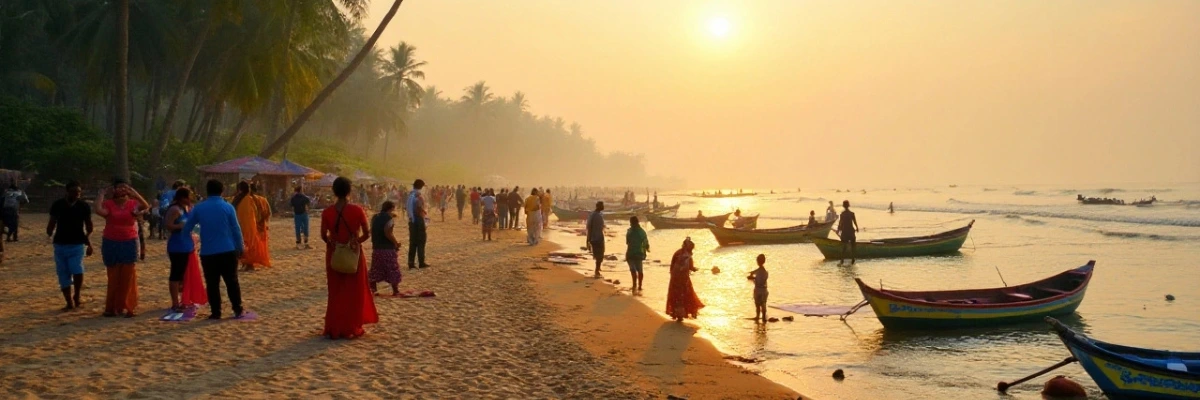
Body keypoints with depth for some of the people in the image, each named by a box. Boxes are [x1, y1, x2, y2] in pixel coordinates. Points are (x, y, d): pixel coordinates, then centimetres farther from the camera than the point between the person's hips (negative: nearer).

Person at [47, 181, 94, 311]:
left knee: (77, 270, -20)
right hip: (60, 244, 2)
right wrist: (49, 232, -7)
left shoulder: (84, 206, -1)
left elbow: (88, 225, 7)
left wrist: (89, 242, 6)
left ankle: (77, 296, 3)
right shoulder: (57, 205, -1)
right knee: (63, 274, 5)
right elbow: (52, 223, 8)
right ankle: (69, 302, 15)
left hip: (77, 244, -2)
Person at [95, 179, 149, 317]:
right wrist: (101, 194, -10)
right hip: (111, 243, 0)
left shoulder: (133, 204, 0)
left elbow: (146, 206, -20)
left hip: (129, 243, 0)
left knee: (128, 277, 1)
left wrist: (133, 193, -26)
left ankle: (129, 307, 6)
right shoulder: (108, 203, 0)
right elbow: (99, 210, -21)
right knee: (113, 277, 7)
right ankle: (112, 307, 15)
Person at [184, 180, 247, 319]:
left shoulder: (199, 208, 0)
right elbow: (236, 229, -1)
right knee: (232, 281, 8)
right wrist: (241, 247, 8)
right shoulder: (228, 207, -3)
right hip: (228, 251, 0)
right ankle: (238, 309, 11)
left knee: (212, 284, 6)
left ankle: (216, 312, 6)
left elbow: (187, 228, 8)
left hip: (208, 253, 0)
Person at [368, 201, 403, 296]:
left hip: (376, 248, 6)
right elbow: (388, 233, -22)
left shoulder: (375, 217, 11)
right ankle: (396, 291, 5)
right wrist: (396, 243, -10)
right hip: (388, 249, -6)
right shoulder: (389, 218, -11)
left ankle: (373, 289, 9)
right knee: (393, 270, 2)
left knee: (375, 270, 11)